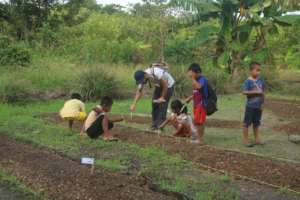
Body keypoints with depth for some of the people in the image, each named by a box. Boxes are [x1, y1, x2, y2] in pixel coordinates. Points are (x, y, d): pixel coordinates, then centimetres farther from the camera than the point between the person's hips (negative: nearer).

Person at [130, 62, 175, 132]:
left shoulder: (157, 73, -38)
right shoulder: (143, 77, -16)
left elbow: (165, 84, -28)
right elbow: (139, 91, -12)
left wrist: (162, 97, -19)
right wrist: (134, 104, -21)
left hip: (168, 85, -7)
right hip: (159, 86, 7)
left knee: (162, 104, -14)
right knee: (154, 103, 1)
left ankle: (160, 125, -9)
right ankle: (154, 125, 10)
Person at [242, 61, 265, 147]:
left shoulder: (261, 81, 4)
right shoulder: (248, 81, -12)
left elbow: (263, 93, 10)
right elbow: (244, 92, -20)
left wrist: (262, 103, 6)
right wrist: (255, 92, -22)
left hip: (258, 106, 5)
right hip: (250, 106, -5)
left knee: (256, 123, 16)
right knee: (247, 123, 3)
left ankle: (257, 139, 26)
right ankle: (245, 140, 10)